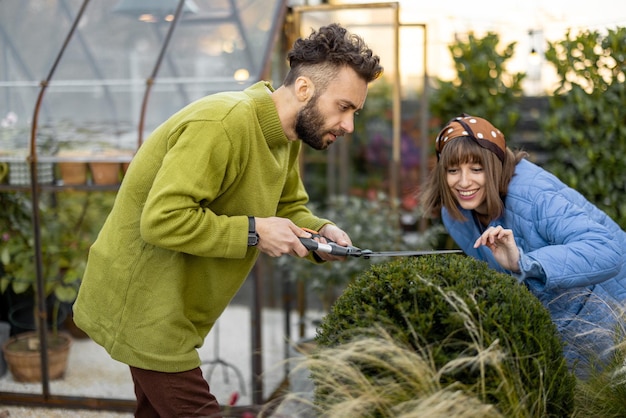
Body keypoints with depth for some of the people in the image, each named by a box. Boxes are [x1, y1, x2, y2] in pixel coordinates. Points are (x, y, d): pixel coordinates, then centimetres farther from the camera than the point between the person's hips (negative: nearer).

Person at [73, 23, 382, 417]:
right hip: (144, 302, -9)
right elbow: (162, 219, -31)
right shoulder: (222, 125, -27)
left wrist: (321, 232, -8)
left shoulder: (286, 135, 4)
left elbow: (290, 207, 13)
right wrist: (253, 231, -26)